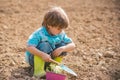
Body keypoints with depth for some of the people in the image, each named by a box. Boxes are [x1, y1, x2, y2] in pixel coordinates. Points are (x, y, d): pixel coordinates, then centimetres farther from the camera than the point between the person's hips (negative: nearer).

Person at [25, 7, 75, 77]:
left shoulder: (61, 34, -10)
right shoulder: (39, 34, -27)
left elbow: (72, 45, -11)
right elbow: (29, 47, -36)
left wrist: (62, 49, -30)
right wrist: (42, 54, -47)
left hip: (48, 58, 5)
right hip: (34, 58, -5)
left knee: (63, 45, -13)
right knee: (44, 45, -34)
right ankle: (38, 70, -25)